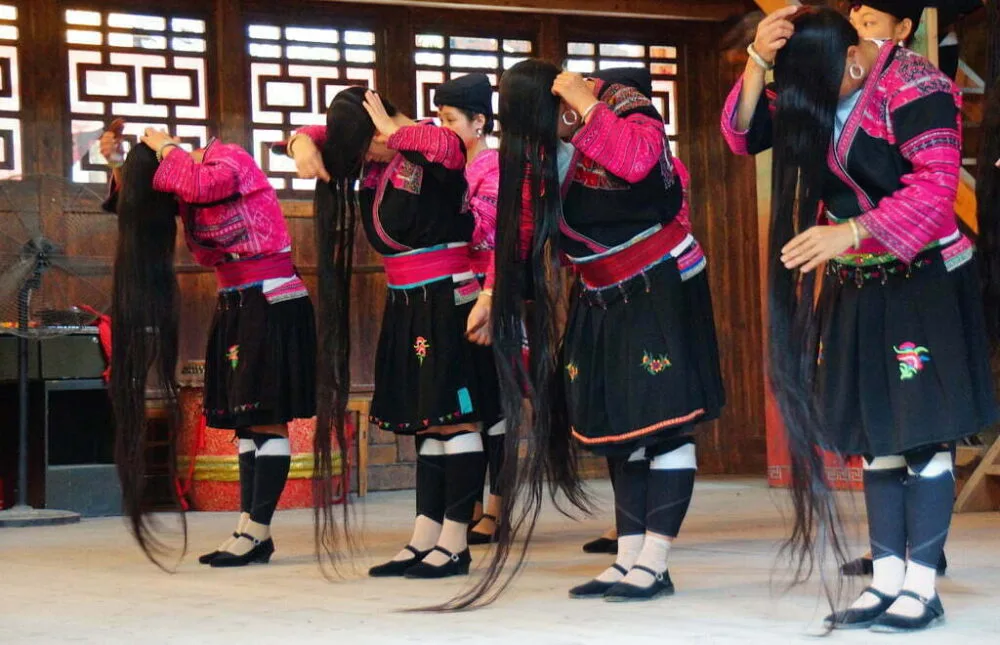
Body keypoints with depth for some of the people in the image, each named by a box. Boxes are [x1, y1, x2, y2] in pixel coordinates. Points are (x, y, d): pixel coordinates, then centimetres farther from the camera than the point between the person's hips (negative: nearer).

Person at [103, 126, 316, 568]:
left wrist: (165, 149, -17)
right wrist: (117, 163, 3)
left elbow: (199, 187, -34)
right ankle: (248, 529, 6)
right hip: (236, 310, 9)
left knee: (266, 418, -8)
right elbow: (137, 202, 20)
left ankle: (257, 531, -9)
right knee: (245, 420, 5)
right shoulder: (189, 186, 10)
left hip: (273, 306, -9)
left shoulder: (231, 160, -13)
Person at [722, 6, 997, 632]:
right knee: (877, 436, 6)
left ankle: (922, 587, -4)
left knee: (923, 434, -7)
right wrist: (758, 61, -14)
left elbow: (937, 186, -24)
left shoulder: (914, 87, -16)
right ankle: (887, 581, 9)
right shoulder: (812, 87, 6)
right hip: (857, 289, 7)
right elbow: (744, 136, 1)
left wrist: (851, 232, -33)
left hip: (924, 282, -7)